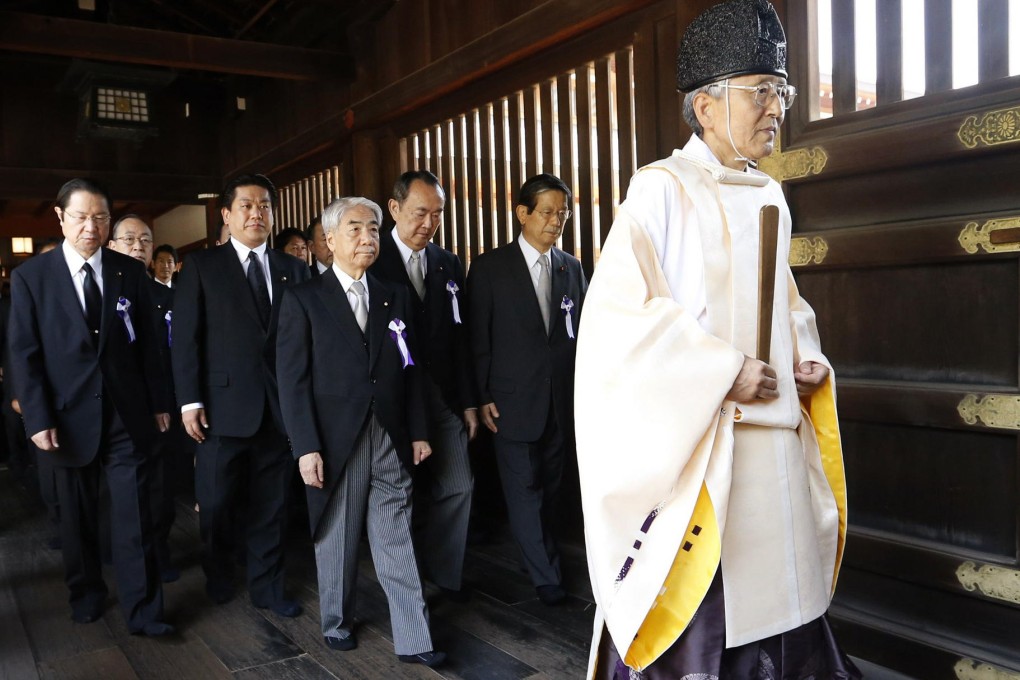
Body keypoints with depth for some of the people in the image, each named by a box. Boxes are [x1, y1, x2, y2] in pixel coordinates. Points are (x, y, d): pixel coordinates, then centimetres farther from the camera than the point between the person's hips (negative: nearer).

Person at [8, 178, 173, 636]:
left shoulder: (131, 272, 2)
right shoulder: (30, 277, -2)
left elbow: (146, 344, 6)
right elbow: (24, 354, -4)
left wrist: (157, 403, 5)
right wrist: (38, 419, -9)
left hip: (127, 415, 0)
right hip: (70, 418, 0)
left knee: (133, 516, 1)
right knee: (78, 516, 15)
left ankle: (142, 610, 9)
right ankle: (85, 593, 35)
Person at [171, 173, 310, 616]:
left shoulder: (294, 270, 9)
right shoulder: (202, 266, 2)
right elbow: (185, 338, -2)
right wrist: (190, 401, -9)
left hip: (280, 407, 2)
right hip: (224, 405, -2)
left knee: (271, 505, 10)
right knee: (215, 502, 8)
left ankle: (267, 587, 25)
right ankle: (218, 577, 33)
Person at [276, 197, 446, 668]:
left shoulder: (395, 297, 10)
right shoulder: (304, 299, -2)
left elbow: (411, 369, 11)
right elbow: (293, 379, -6)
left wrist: (418, 432, 7)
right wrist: (306, 448, -12)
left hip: (391, 441, 3)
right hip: (336, 442, -2)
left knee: (397, 543, 5)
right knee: (337, 540, 12)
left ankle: (413, 640, 12)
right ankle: (337, 622, 32)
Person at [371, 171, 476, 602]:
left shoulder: (448, 264, 9)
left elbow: (459, 337, 9)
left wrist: (468, 401, 8)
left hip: (442, 395, 4)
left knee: (458, 486, 4)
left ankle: (445, 572, 23)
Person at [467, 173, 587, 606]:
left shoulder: (572, 269, 7)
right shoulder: (491, 267, -4)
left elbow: (582, 335, 8)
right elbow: (478, 339, -3)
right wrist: (483, 398, -6)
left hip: (561, 403, 4)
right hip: (513, 402, -3)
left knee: (548, 489, 14)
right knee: (524, 490, 2)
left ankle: (538, 556, 31)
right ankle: (547, 576, 13)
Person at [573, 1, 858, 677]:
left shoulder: (768, 196, 13)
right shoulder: (663, 189, -9)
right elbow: (617, 311, -17)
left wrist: (810, 358, 5)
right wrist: (725, 372, -19)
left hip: (777, 439, 7)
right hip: (696, 442, -7)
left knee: (774, 597, 12)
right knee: (698, 622, 0)